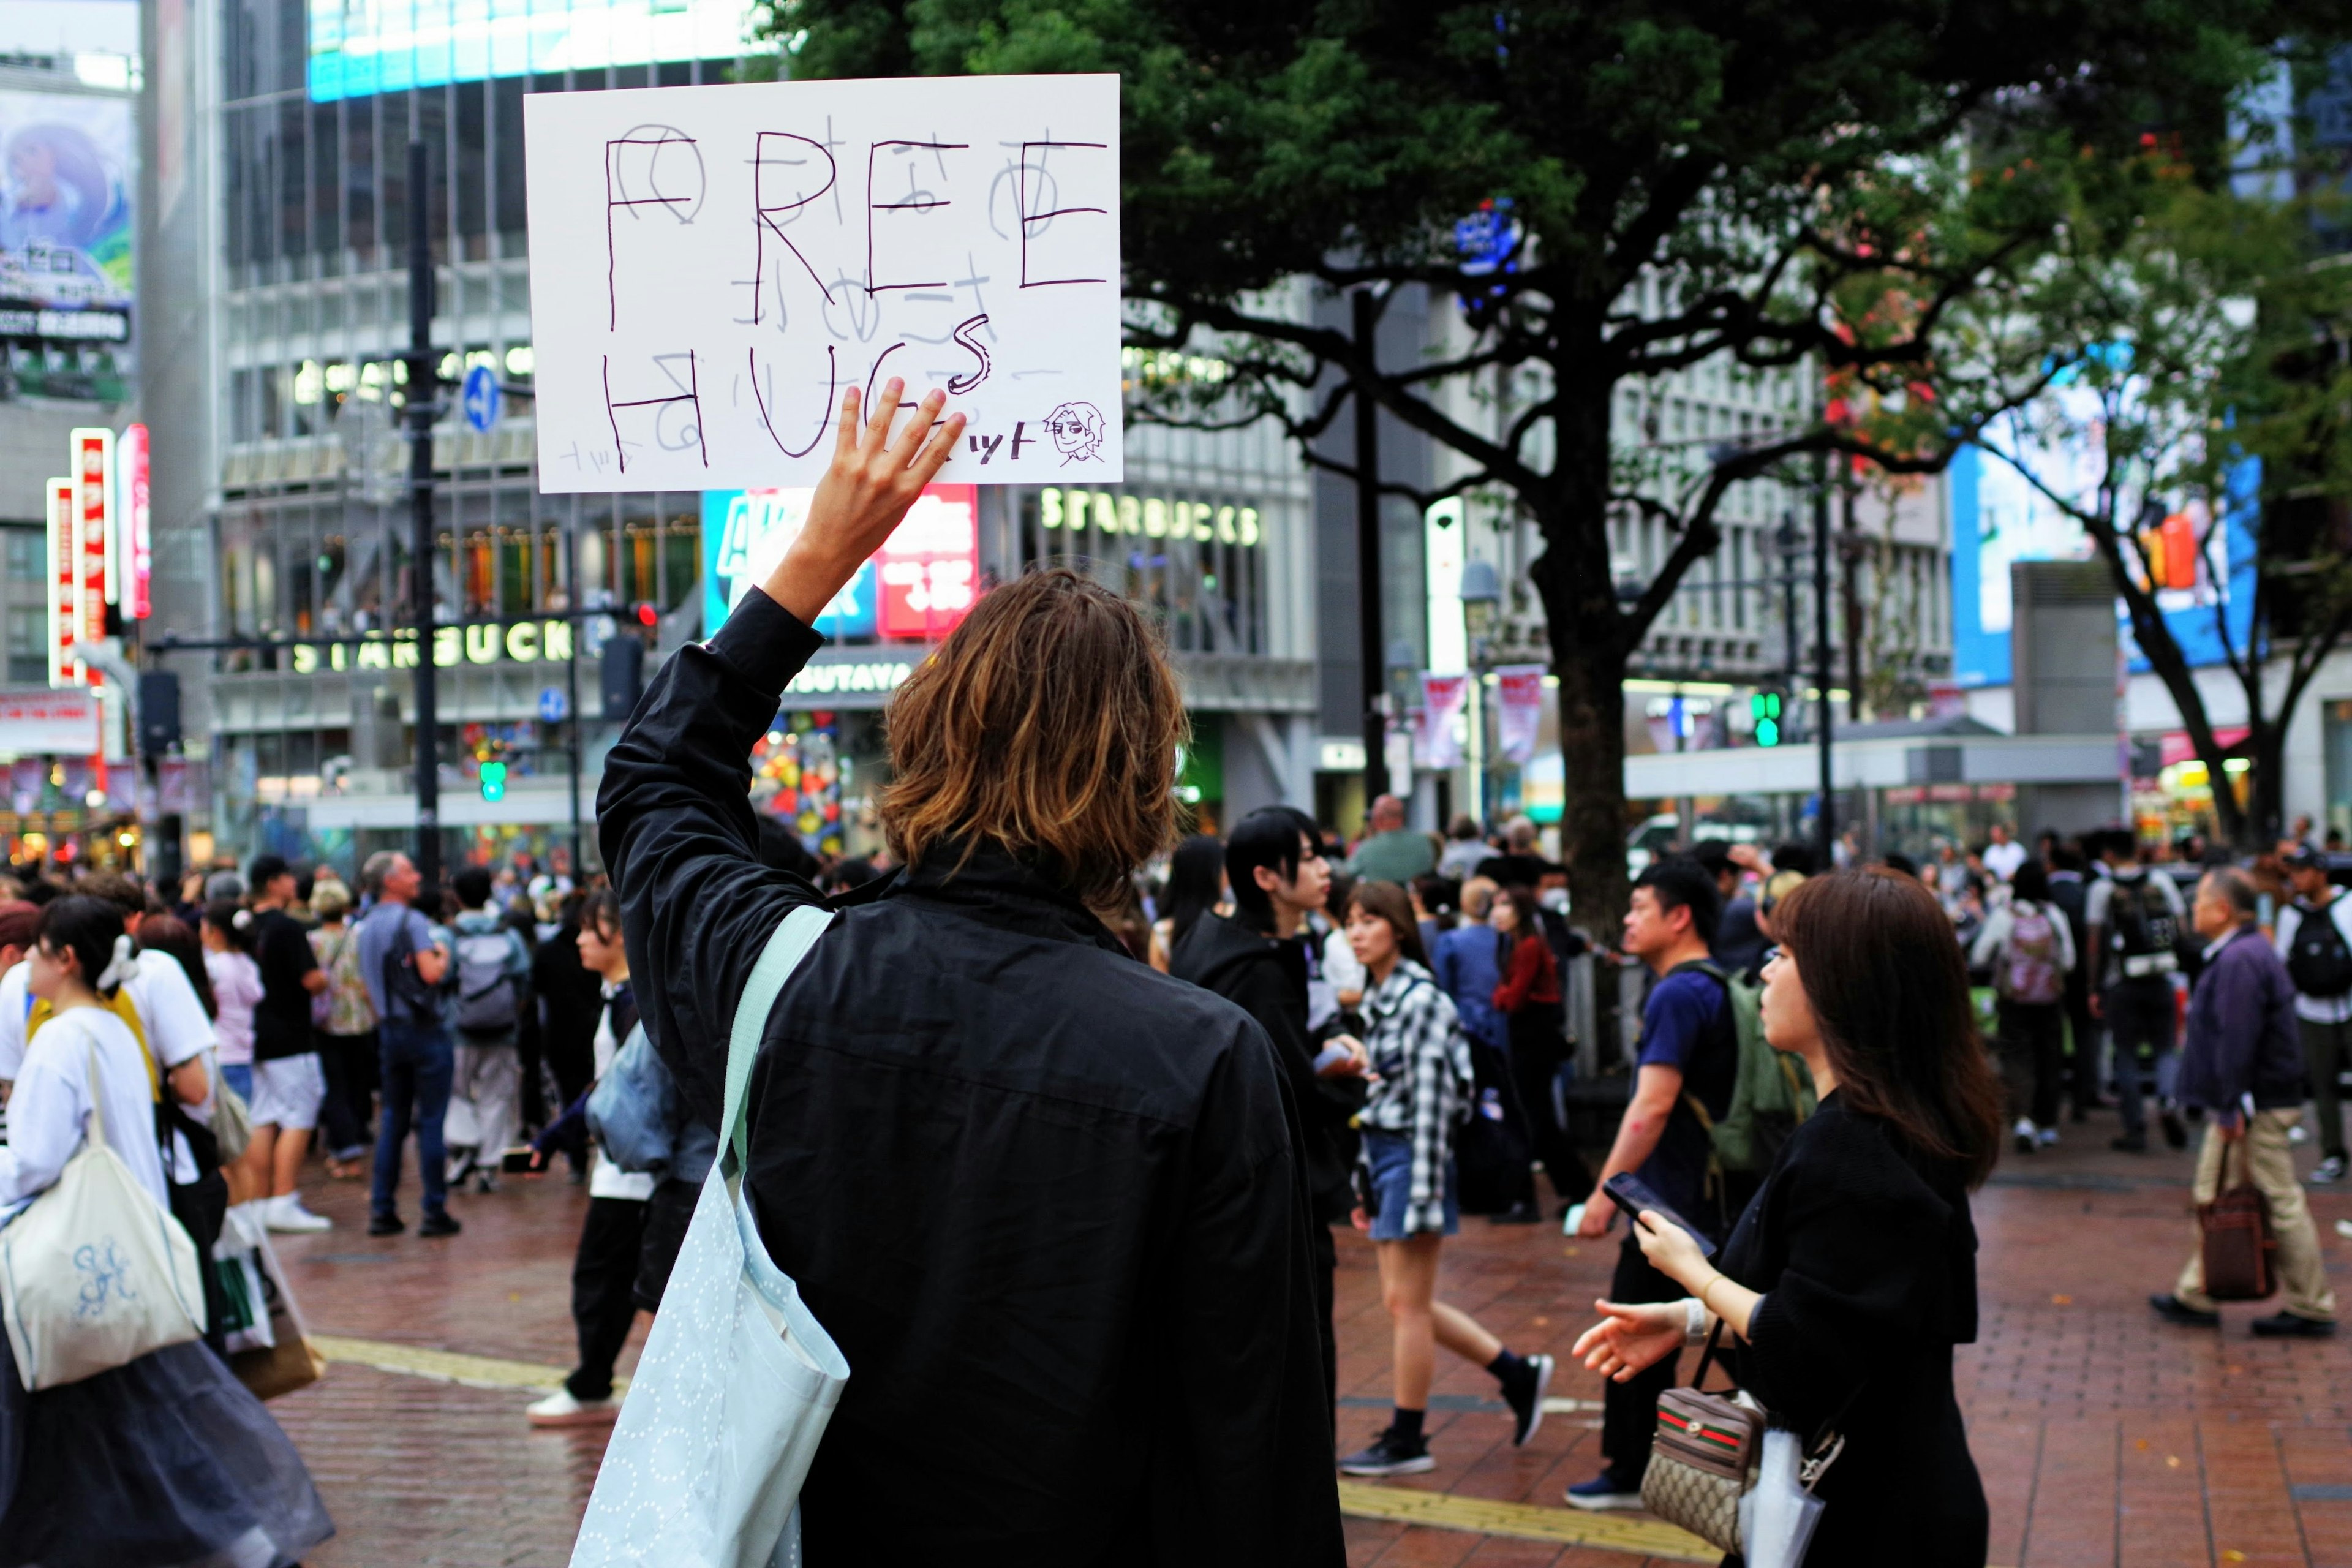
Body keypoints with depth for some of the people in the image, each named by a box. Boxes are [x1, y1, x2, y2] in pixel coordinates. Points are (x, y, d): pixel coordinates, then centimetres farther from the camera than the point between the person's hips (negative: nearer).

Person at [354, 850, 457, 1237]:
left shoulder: (366, 926, 10)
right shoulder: (411, 921, -13)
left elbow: (367, 987, 15)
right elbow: (430, 973, -22)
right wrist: (443, 957, -3)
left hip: (389, 1030, 7)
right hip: (424, 1030, -7)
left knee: (392, 1120, 12)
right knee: (430, 1121, -2)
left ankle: (382, 1210, 11)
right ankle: (434, 1212, -1)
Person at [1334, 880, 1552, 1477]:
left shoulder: (1422, 1000, -14)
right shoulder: (1375, 1000, 12)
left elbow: (1430, 1101, -17)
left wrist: (1422, 1194, -20)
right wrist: (1364, 1183, 16)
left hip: (1414, 1157, -9)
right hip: (1382, 1155, 9)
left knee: (1407, 1303, -1)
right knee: (1402, 1303, 12)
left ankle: (1407, 1440, 9)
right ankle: (1519, 1374, 24)